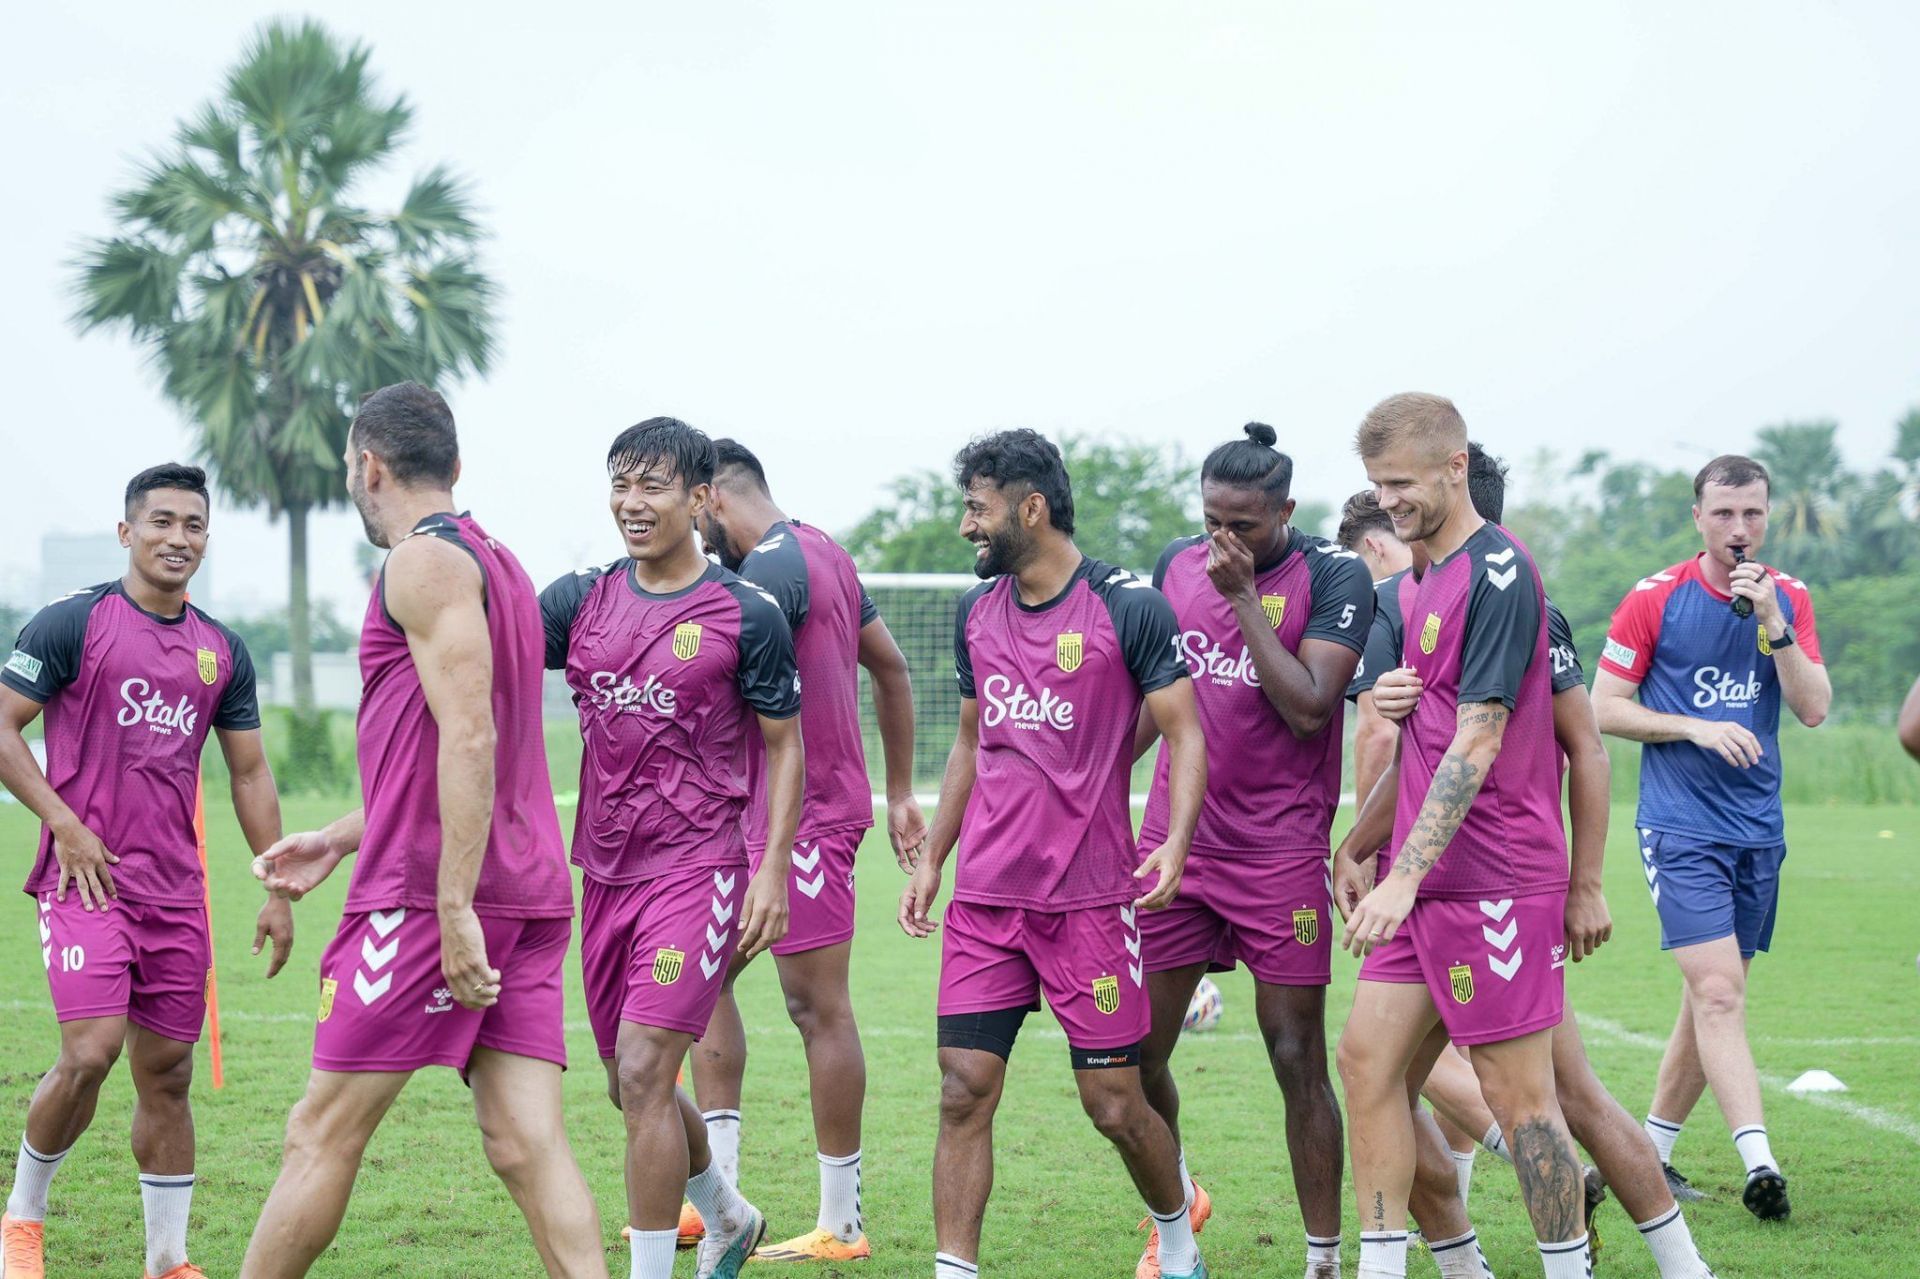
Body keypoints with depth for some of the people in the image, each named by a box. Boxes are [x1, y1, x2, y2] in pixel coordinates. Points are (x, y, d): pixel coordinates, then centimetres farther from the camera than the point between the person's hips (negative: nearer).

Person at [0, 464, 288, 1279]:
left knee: (167, 1072, 7)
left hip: (176, 892, 5)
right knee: (89, 1053, -16)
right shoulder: (72, 624, -3)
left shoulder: (223, 652, 12)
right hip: (85, 877, -5)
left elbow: (250, 774, 17)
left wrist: (278, 889, 12)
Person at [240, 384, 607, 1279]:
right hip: (528, 892, 9)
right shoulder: (499, 565, 22)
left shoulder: (425, 562, -7)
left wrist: (455, 907, -23)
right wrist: (339, 840, 31)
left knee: (323, 1135, 0)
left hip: (431, 892, -9)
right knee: (524, 1143, -1)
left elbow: (469, 738, -19)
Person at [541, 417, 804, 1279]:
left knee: (643, 1073, -15)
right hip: (605, 873, 6)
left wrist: (772, 872, -8)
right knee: (630, 1085, 16)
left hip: (696, 869, -6)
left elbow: (786, 748, 0)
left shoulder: (747, 616, -6)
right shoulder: (582, 599, 6)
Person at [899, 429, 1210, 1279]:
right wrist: (931, 858, 17)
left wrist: (1175, 841, -22)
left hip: (1090, 898, -5)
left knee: (1114, 1104, 3)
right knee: (964, 1092, -3)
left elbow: (1184, 735, -6)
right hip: (984, 896, 5)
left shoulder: (1130, 607, -7)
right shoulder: (977, 611, 10)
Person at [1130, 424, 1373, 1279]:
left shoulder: (1334, 577, -7)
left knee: (1298, 1062, -2)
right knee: (1135, 1055, 4)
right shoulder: (1176, 564, 8)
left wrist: (1242, 596, -16)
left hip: (1280, 852, -4)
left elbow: (1307, 708, -17)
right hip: (1175, 842, 4)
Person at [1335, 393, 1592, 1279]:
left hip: (1495, 882, -9)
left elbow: (1476, 747, -20)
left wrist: (1404, 877, -24)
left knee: (1517, 1091, -3)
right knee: (1366, 1057, 4)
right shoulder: (1419, 584, 14)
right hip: (1427, 882, 9)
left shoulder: (1496, 574, -14)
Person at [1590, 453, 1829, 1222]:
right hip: (1680, 830, -5)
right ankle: (1758, 1163, -21)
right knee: (1718, 993, -15)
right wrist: (1695, 727, -14)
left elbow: (1814, 709, -4)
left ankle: (1651, 1151, 22)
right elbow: (1604, 708, -2)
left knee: (1712, 998, 10)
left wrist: (1772, 624, -16)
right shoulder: (1655, 599, -5)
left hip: (1758, 831, 5)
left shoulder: (1789, 598, 6)